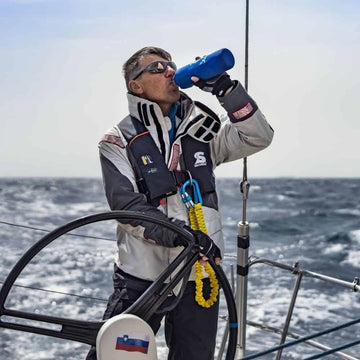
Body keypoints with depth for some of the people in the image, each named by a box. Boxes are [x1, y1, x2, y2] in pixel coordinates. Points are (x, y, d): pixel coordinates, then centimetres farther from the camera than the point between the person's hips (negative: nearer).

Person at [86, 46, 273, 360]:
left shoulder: (200, 131, 10)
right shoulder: (118, 141, -1)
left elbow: (258, 137, 2)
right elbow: (126, 205, -12)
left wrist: (224, 88, -8)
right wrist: (179, 234, -26)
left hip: (198, 275, 3)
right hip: (140, 277, -3)